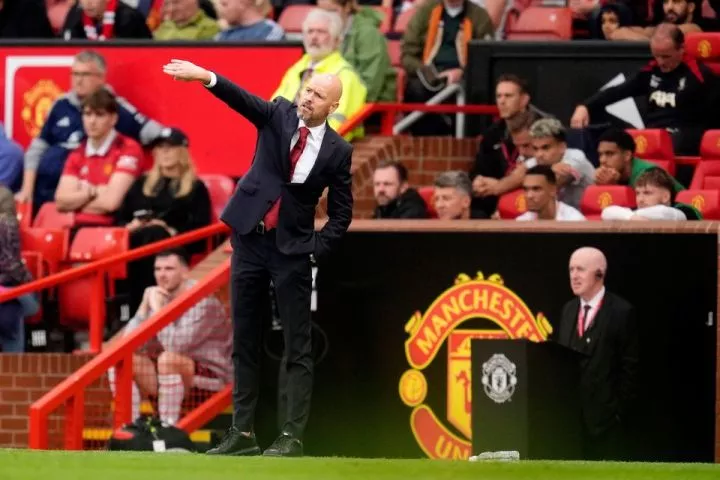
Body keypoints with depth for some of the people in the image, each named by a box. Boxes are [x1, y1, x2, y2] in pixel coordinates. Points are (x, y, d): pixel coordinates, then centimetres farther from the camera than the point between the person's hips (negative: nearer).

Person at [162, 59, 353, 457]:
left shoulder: (337, 151, -5)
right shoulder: (279, 115, -1)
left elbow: (341, 214, 1)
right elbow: (244, 100, -19)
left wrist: (316, 250, -10)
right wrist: (205, 77, -36)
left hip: (291, 250, -3)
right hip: (250, 240, 3)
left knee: (297, 346, -3)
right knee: (244, 341, 5)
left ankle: (292, 436, -2)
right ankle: (242, 432, 10)